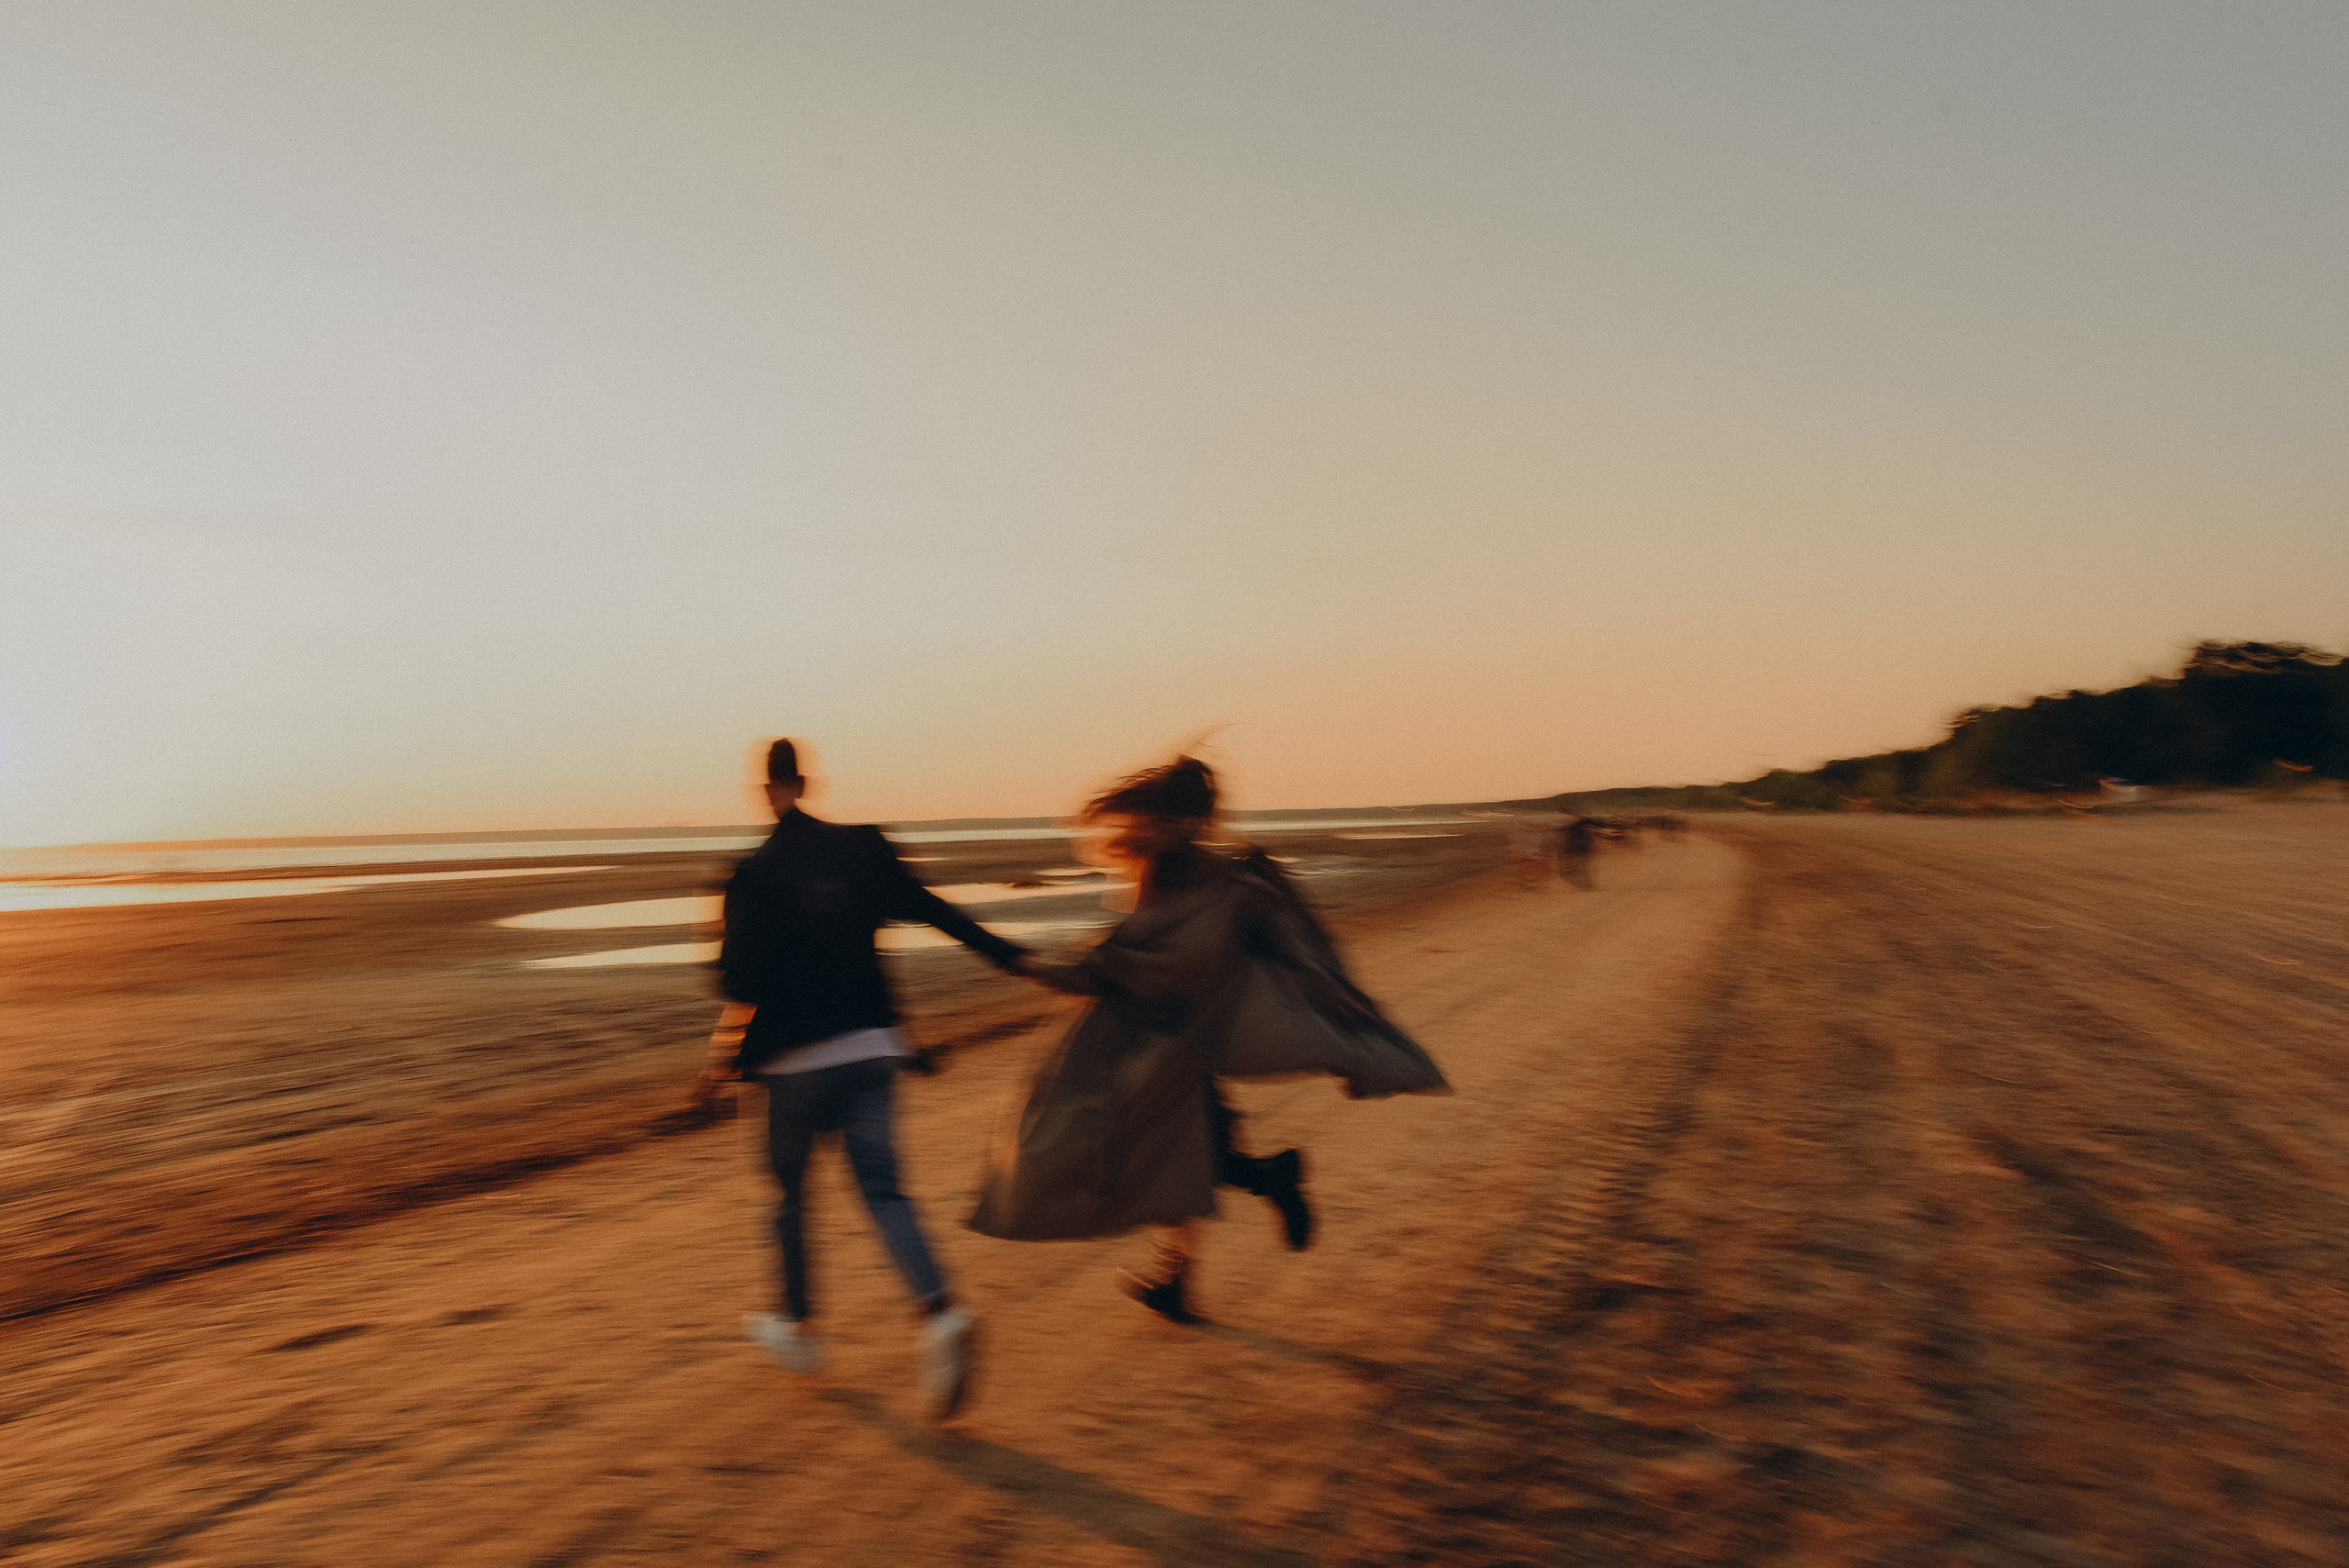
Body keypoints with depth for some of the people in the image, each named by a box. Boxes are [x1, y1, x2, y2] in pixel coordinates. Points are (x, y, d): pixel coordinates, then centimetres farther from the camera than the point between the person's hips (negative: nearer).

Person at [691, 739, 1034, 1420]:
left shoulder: (753, 875, -9)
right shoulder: (861, 849, 1)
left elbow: (740, 982, -12)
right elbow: (931, 910, 1)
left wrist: (723, 1063, 0)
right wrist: (1010, 955, 4)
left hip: (795, 1057, -3)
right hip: (869, 1045, 3)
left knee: (791, 1191, 17)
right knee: (882, 1189, 2)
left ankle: (799, 1326, 31)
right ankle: (939, 1313, -19)